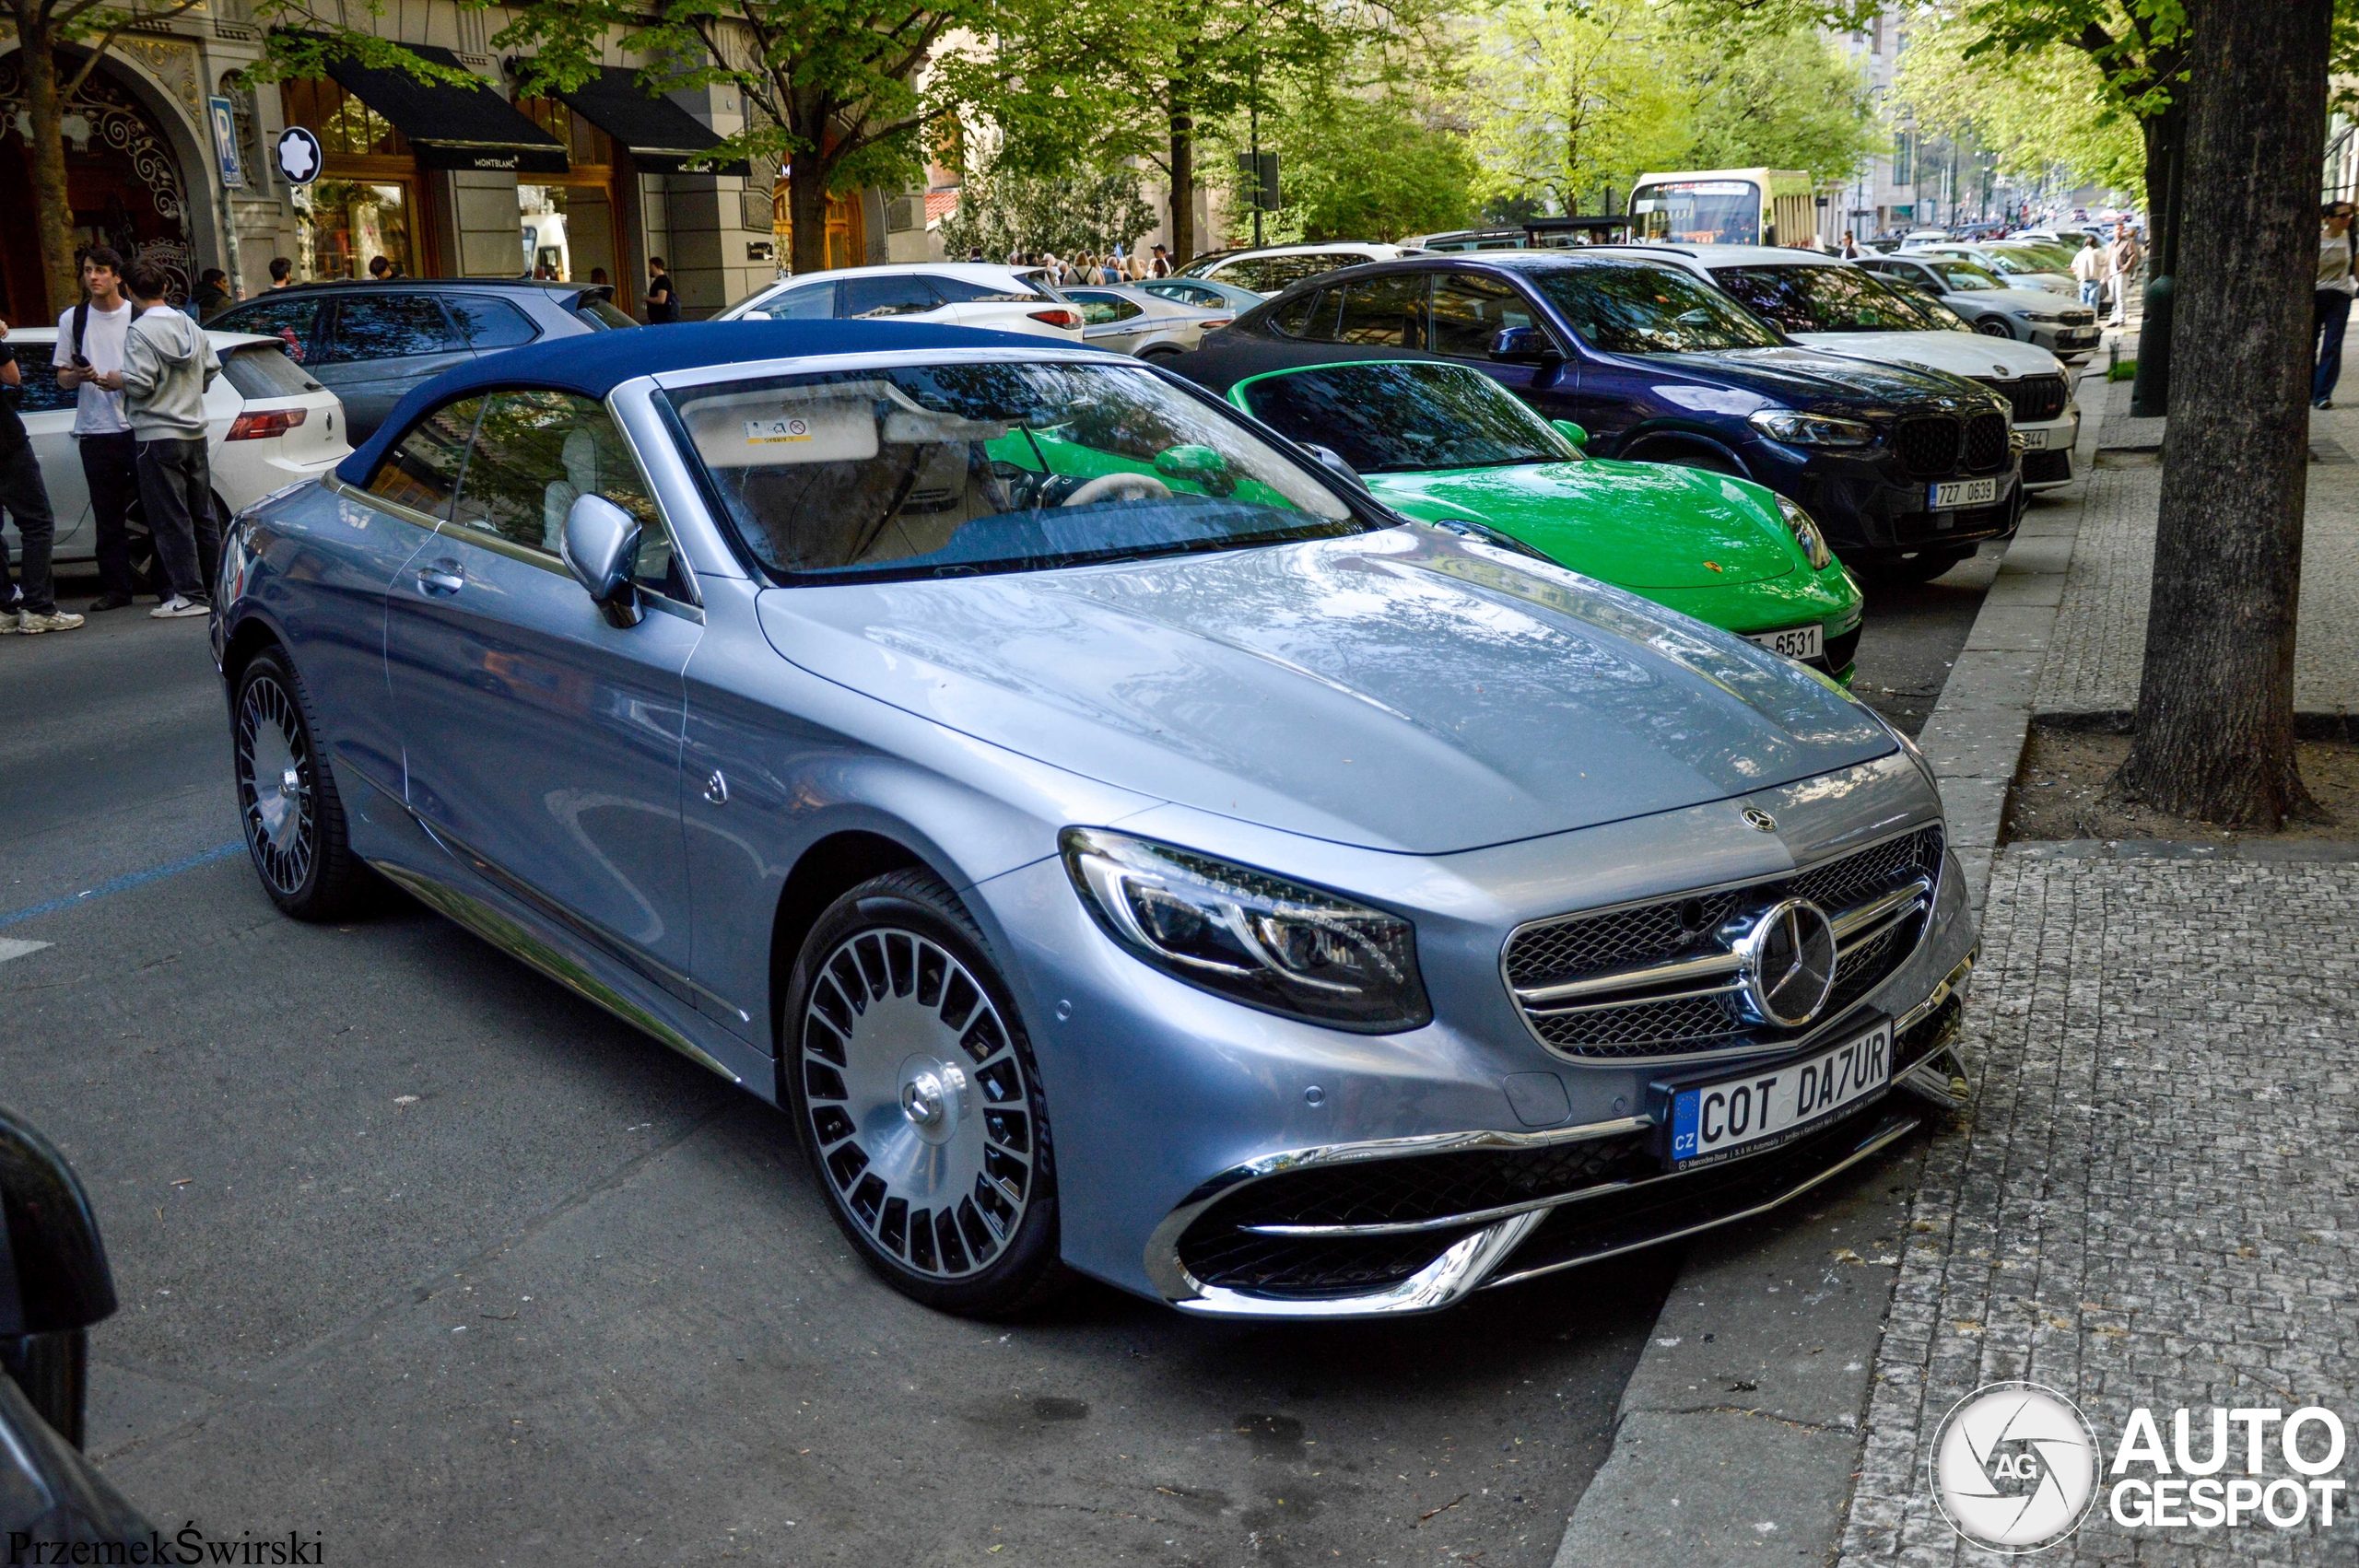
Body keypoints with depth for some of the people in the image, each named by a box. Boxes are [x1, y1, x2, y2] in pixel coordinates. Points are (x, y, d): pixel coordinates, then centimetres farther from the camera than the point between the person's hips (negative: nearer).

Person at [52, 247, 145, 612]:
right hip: (96, 431, 2)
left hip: (139, 427, -2)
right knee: (108, 516, 3)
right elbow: (62, 377, 14)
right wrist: (77, 376, -9)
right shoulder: (72, 319, 11)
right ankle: (115, 588, 7)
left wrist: (124, 381, -12)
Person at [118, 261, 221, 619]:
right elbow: (211, 369, 12)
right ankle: (217, 588, 17)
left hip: (158, 436, -7)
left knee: (171, 520, -3)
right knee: (202, 515, 13)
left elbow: (138, 384, -18)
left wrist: (112, 379, 1)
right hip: (195, 432, 7)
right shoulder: (191, 327, 7)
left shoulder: (140, 332, -13)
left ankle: (191, 595, -4)